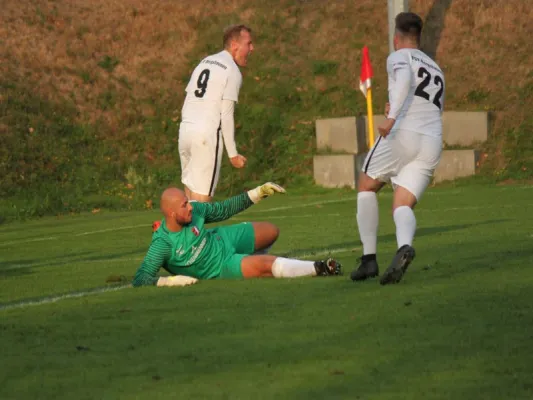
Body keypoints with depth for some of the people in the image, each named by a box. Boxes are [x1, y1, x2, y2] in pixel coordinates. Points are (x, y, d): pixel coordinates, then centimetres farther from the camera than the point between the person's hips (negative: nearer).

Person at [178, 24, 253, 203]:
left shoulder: (204, 62, 18)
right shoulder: (233, 72, -4)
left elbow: (186, 106, 16)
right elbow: (226, 116, -9)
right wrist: (233, 154, -5)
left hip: (186, 128, 7)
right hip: (207, 134, -7)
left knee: (190, 189, 11)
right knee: (203, 195, -6)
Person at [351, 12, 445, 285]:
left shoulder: (399, 57, 6)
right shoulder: (436, 69, 28)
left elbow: (405, 79, -17)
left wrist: (392, 117, -29)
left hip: (401, 135, -5)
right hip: (432, 142, 5)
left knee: (367, 186, 17)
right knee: (403, 206, 3)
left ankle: (369, 258, 5)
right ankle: (404, 246, -33)